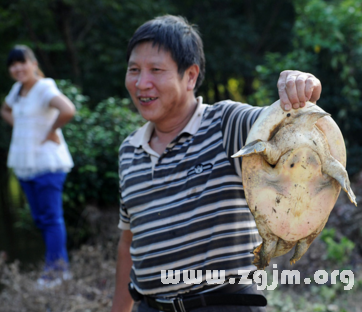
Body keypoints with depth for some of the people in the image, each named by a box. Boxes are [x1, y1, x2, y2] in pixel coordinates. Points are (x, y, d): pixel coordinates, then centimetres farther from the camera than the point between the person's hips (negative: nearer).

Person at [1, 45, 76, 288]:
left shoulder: (45, 89, -15)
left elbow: (68, 110, -34)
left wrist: (51, 131, -19)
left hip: (47, 163, -9)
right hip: (24, 163, 9)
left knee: (51, 217, -4)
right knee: (40, 218, 13)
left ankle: (54, 269, 4)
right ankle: (62, 265, 22)